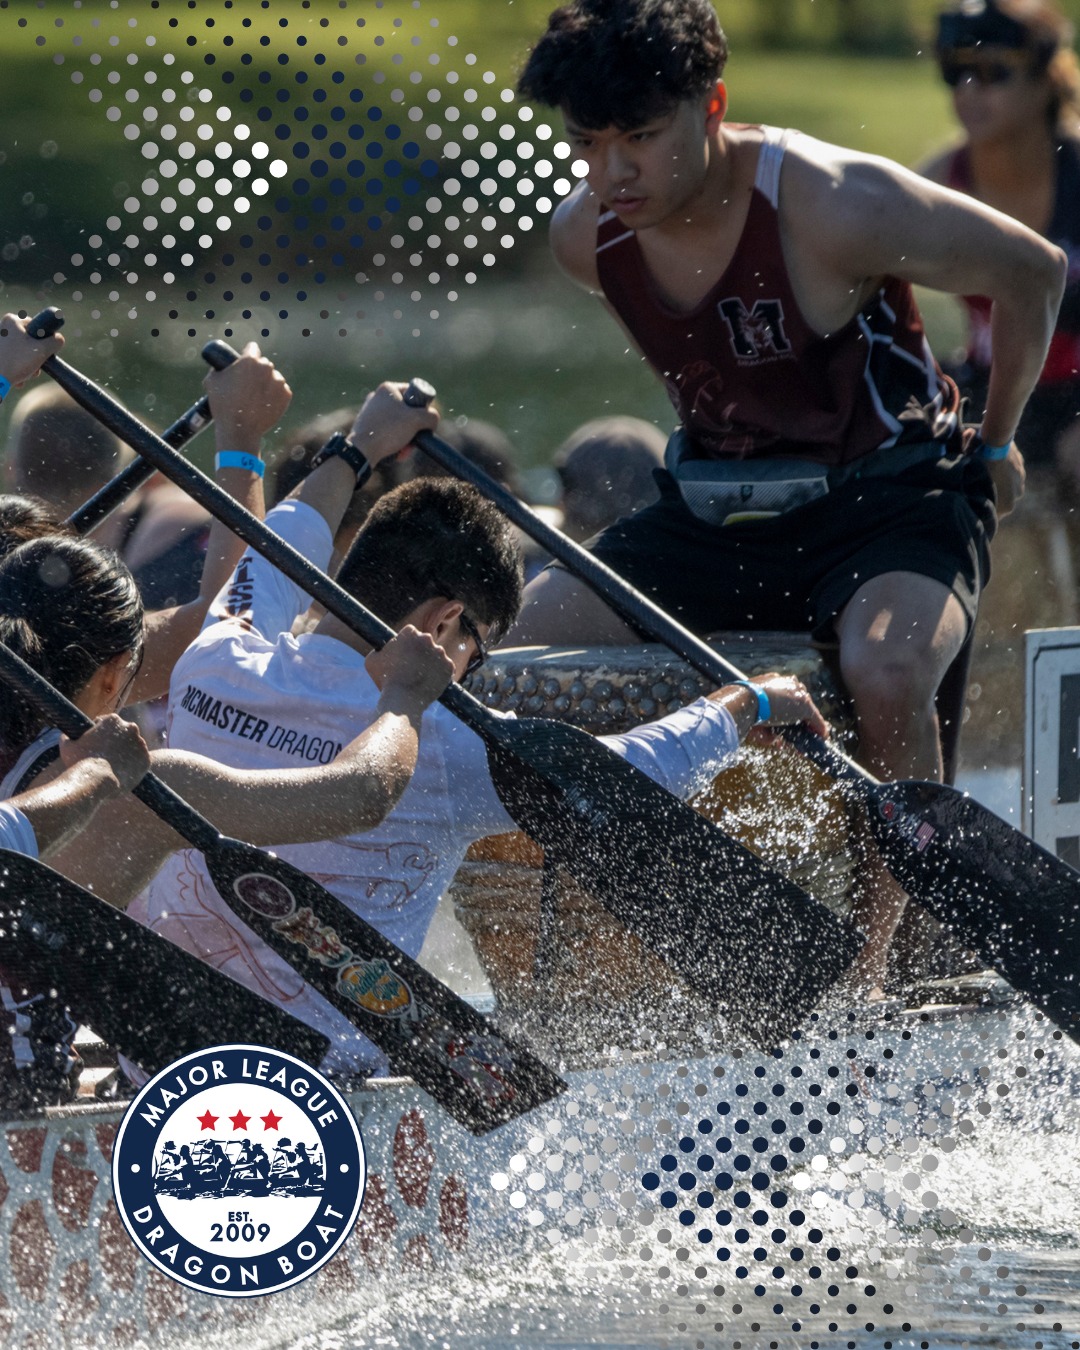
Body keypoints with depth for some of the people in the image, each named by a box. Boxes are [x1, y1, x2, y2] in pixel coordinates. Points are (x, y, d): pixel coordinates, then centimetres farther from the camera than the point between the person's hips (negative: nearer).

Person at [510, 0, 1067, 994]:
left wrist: (993, 446, 2)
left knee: (886, 672, -37)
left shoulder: (835, 207, -25)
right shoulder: (587, 239, -7)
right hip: (716, 518, 6)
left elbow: (1035, 272, -10)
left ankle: (867, 966, -20)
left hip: (887, 498, -6)